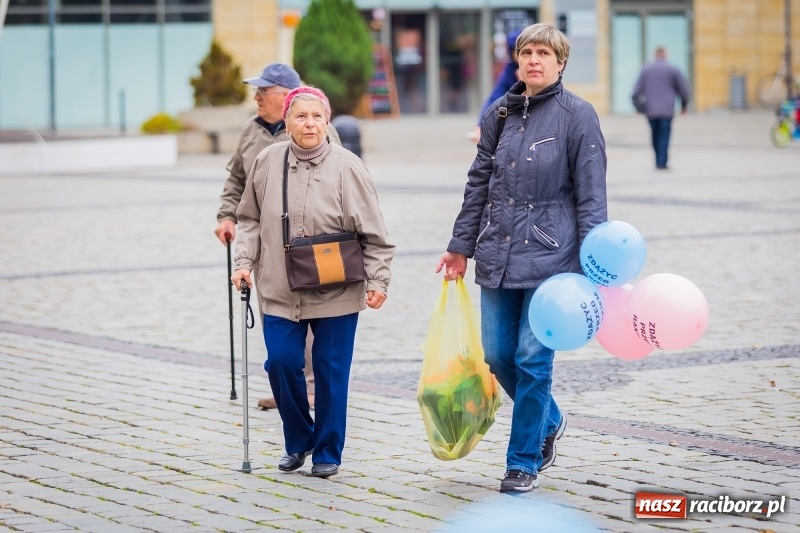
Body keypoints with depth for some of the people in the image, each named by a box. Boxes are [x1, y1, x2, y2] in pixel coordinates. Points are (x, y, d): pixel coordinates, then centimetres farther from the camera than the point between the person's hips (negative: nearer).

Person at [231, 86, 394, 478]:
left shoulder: (347, 167, -7)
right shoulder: (267, 162, 1)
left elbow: (373, 233, -4)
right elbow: (250, 219, 12)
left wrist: (377, 280, -7)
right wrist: (245, 261, 2)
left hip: (336, 294, -2)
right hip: (280, 291, 2)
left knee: (331, 371, 3)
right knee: (281, 363, -1)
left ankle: (327, 452, 17)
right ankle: (298, 441, 21)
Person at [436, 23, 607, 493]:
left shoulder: (577, 115, -5)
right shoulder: (500, 114, 10)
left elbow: (591, 194, -7)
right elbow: (479, 184, 16)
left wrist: (593, 260, -13)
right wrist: (461, 246, 15)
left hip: (550, 257, -5)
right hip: (498, 256, 5)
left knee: (533, 359, -4)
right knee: (498, 356, 8)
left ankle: (524, 460, 9)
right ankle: (549, 422, 34)